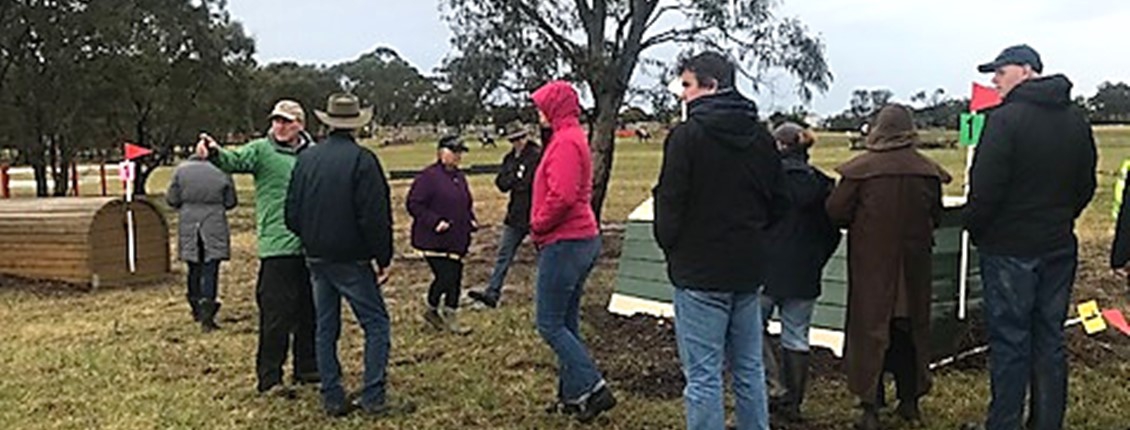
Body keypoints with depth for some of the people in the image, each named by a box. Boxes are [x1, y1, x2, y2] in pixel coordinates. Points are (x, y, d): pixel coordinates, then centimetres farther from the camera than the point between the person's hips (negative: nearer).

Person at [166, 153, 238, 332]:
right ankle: (206, 313, -11)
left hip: (188, 228, 2)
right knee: (210, 270, -2)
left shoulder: (181, 170, 0)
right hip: (214, 228, -2)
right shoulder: (222, 173, -2)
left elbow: (172, 199, 0)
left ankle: (197, 310, 26)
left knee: (194, 269, 15)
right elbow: (231, 202, 2)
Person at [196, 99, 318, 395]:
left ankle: (307, 367, 28)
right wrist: (215, 153, -43)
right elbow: (235, 160, -22)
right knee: (276, 314, -5)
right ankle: (269, 377, 4)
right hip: (278, 247, -5)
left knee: (309, 310, 15)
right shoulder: (262, 150, -3)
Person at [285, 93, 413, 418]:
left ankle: (333, 399, 15)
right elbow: (375, 216, -15)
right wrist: (384, 259, -7)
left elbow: (292, 213, 8)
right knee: (376, 324, 2)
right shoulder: (362, 160, -13)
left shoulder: (306, 159, 5)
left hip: (316, 258, 6)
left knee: (326, 327, 12)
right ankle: (373, 398, -2)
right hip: (351, 259, -6)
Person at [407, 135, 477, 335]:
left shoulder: (459, 176, 14)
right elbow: (414, 204, -14)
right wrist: (435, 222, -21)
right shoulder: (428, 176, -13)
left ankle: (451, 319, 20)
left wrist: (471, 220, 7)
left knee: (455, 277, 9)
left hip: (457, 239, 8)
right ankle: (432, 309, 16)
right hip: (434, 240, -8)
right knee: (445, 277, -10)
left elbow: (466, 204, 26)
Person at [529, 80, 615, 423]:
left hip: (565, 242, -10)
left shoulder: (565, 142, -14)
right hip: (581, 239, 10)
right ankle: (572, 395, 20)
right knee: (567, 323, 14)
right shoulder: (574, 138, 18)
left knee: (549, 323, -5)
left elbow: (562, 196, -25)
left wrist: (538, 225, -10)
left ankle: (593, 389, -5)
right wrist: (541, 226, 12)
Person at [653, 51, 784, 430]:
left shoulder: (688, 135, -14)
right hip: (749, 270, 7)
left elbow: (670, 202, -13)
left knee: (703, 376, -1)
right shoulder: (761, 136, 7)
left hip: (701, 272, -7)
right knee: (749, 369, 17)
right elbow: (778, 204, 13)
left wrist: (670, 247, 3)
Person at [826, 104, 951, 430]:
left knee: (870, 329, 3)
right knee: (910, 328, 16)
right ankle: (910, 400, 26)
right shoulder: (927, 171, -4)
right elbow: (936, 217, 5)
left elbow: (836, 211, -10)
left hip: (871, 262, -3)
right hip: (913, 265, 3)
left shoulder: (860, 169, -14)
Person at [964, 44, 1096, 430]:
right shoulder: (1076, 120, 8)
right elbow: (1086, 186, 13)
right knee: (1050, 341, 13)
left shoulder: (1006, 119, -16)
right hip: (1060, 247, 7)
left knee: (1009, 343, 0)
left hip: (1010, 249, -7)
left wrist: (974, 228, -3)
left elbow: (985, 188, -19)